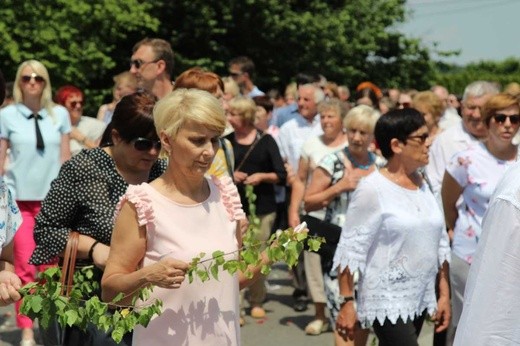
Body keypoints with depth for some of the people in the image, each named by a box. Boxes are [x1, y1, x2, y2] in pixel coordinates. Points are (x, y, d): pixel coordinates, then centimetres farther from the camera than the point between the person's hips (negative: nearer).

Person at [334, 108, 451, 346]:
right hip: (387, 302, -7)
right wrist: (347, 303, -15)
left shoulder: (426, 184, 7)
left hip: (421, 299, 7)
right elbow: (350, 249, -13)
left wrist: (444, 293, 11)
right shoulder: (372, 188, -14)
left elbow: (440, 242, 13)